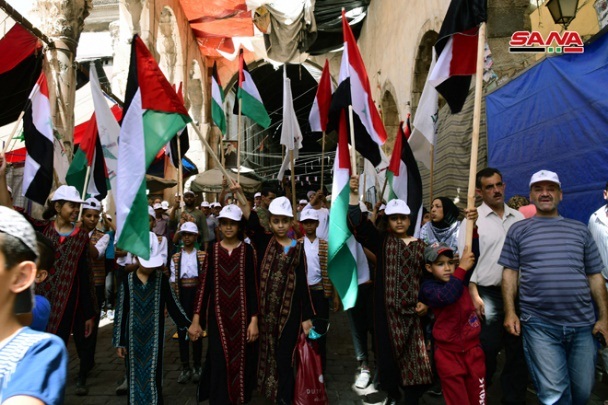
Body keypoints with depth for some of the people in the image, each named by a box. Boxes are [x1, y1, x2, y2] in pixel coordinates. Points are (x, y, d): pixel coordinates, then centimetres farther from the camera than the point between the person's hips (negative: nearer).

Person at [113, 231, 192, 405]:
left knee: (153, 377, 1)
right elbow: (121, 312, 2)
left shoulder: (161, 279, -3)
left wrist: (188, 325, -1)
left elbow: (172, 305, 3)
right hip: (134, 337, 1)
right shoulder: (128, 280, -2)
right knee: (135, 376, 10)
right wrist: (119, 341, 3)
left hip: (154, 337, -1)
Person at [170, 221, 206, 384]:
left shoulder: (202, 256, 1)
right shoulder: (175, 257, 6)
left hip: (197, 293, -2)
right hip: (181, 294, 2)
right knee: (181, 330, 6)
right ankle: (185, 367, 17)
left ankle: (197, 366, 19)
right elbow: (173, 280, 4)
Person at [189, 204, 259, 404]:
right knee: (219, 363, -1)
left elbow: (252, 287, -3)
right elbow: (204, 285, 1)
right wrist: (196, 320, -2)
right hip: (218, 315, 1)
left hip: (241, 315, 0)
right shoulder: (212, 250, 1)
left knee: (240, 361, 8)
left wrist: (254, 320, -8)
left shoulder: (247, 250, -3)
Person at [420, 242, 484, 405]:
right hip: (449, 355, -4)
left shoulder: (463, 279, 3)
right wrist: (462, 269, -33)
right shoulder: (428, 287, -12)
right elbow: (446, 296, -32)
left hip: (473, 350, 4)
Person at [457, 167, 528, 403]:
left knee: (518, 349, 11)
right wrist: (474, 296, -12)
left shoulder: (519, 218, 10)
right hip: (488, 294, -4)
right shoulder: (473, 219, -3)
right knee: (488, 349, 1)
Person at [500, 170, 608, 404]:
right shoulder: (518, 230, 7)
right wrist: (510, 312, -6)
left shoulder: (579, 230, 13)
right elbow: (510, 273, 3)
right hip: (539, 326, -3)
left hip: (582, 325, 3)